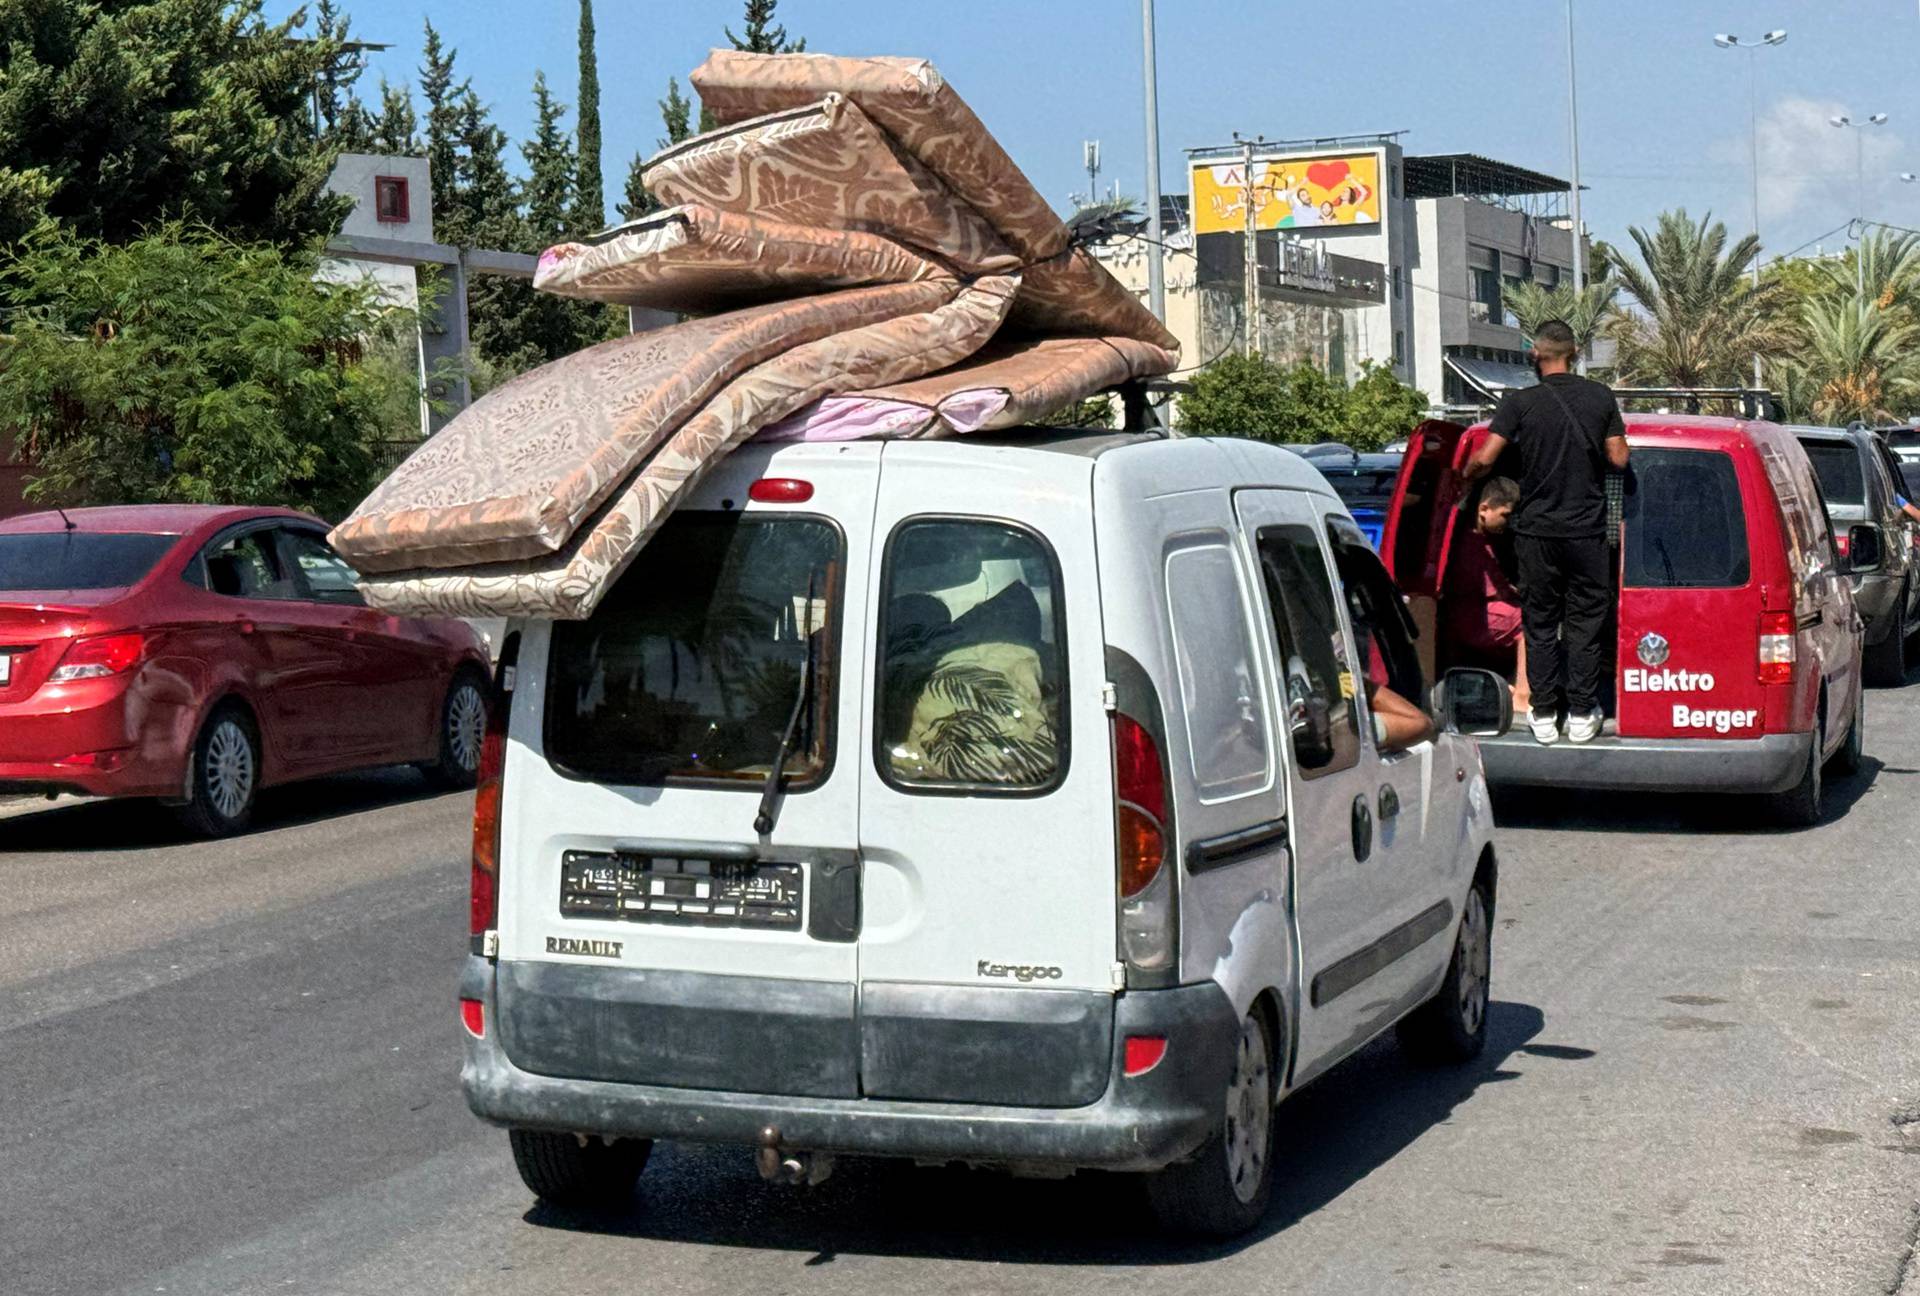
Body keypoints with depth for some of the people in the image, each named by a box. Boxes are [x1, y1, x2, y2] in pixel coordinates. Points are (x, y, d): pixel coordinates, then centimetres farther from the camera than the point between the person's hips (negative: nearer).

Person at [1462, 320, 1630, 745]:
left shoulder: (1520, 402, -7)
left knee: (1540, 624, 8)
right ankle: (1582, 714, 10)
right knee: (1584, 623, 8)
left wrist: (1465, 477, 8)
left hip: (1537, 531, -1)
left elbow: (1485, 458, -13)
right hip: (1588, 531, 1)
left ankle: (1543, 714, 9)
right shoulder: (1601, 398, -1)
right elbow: (1618, 458, 0)